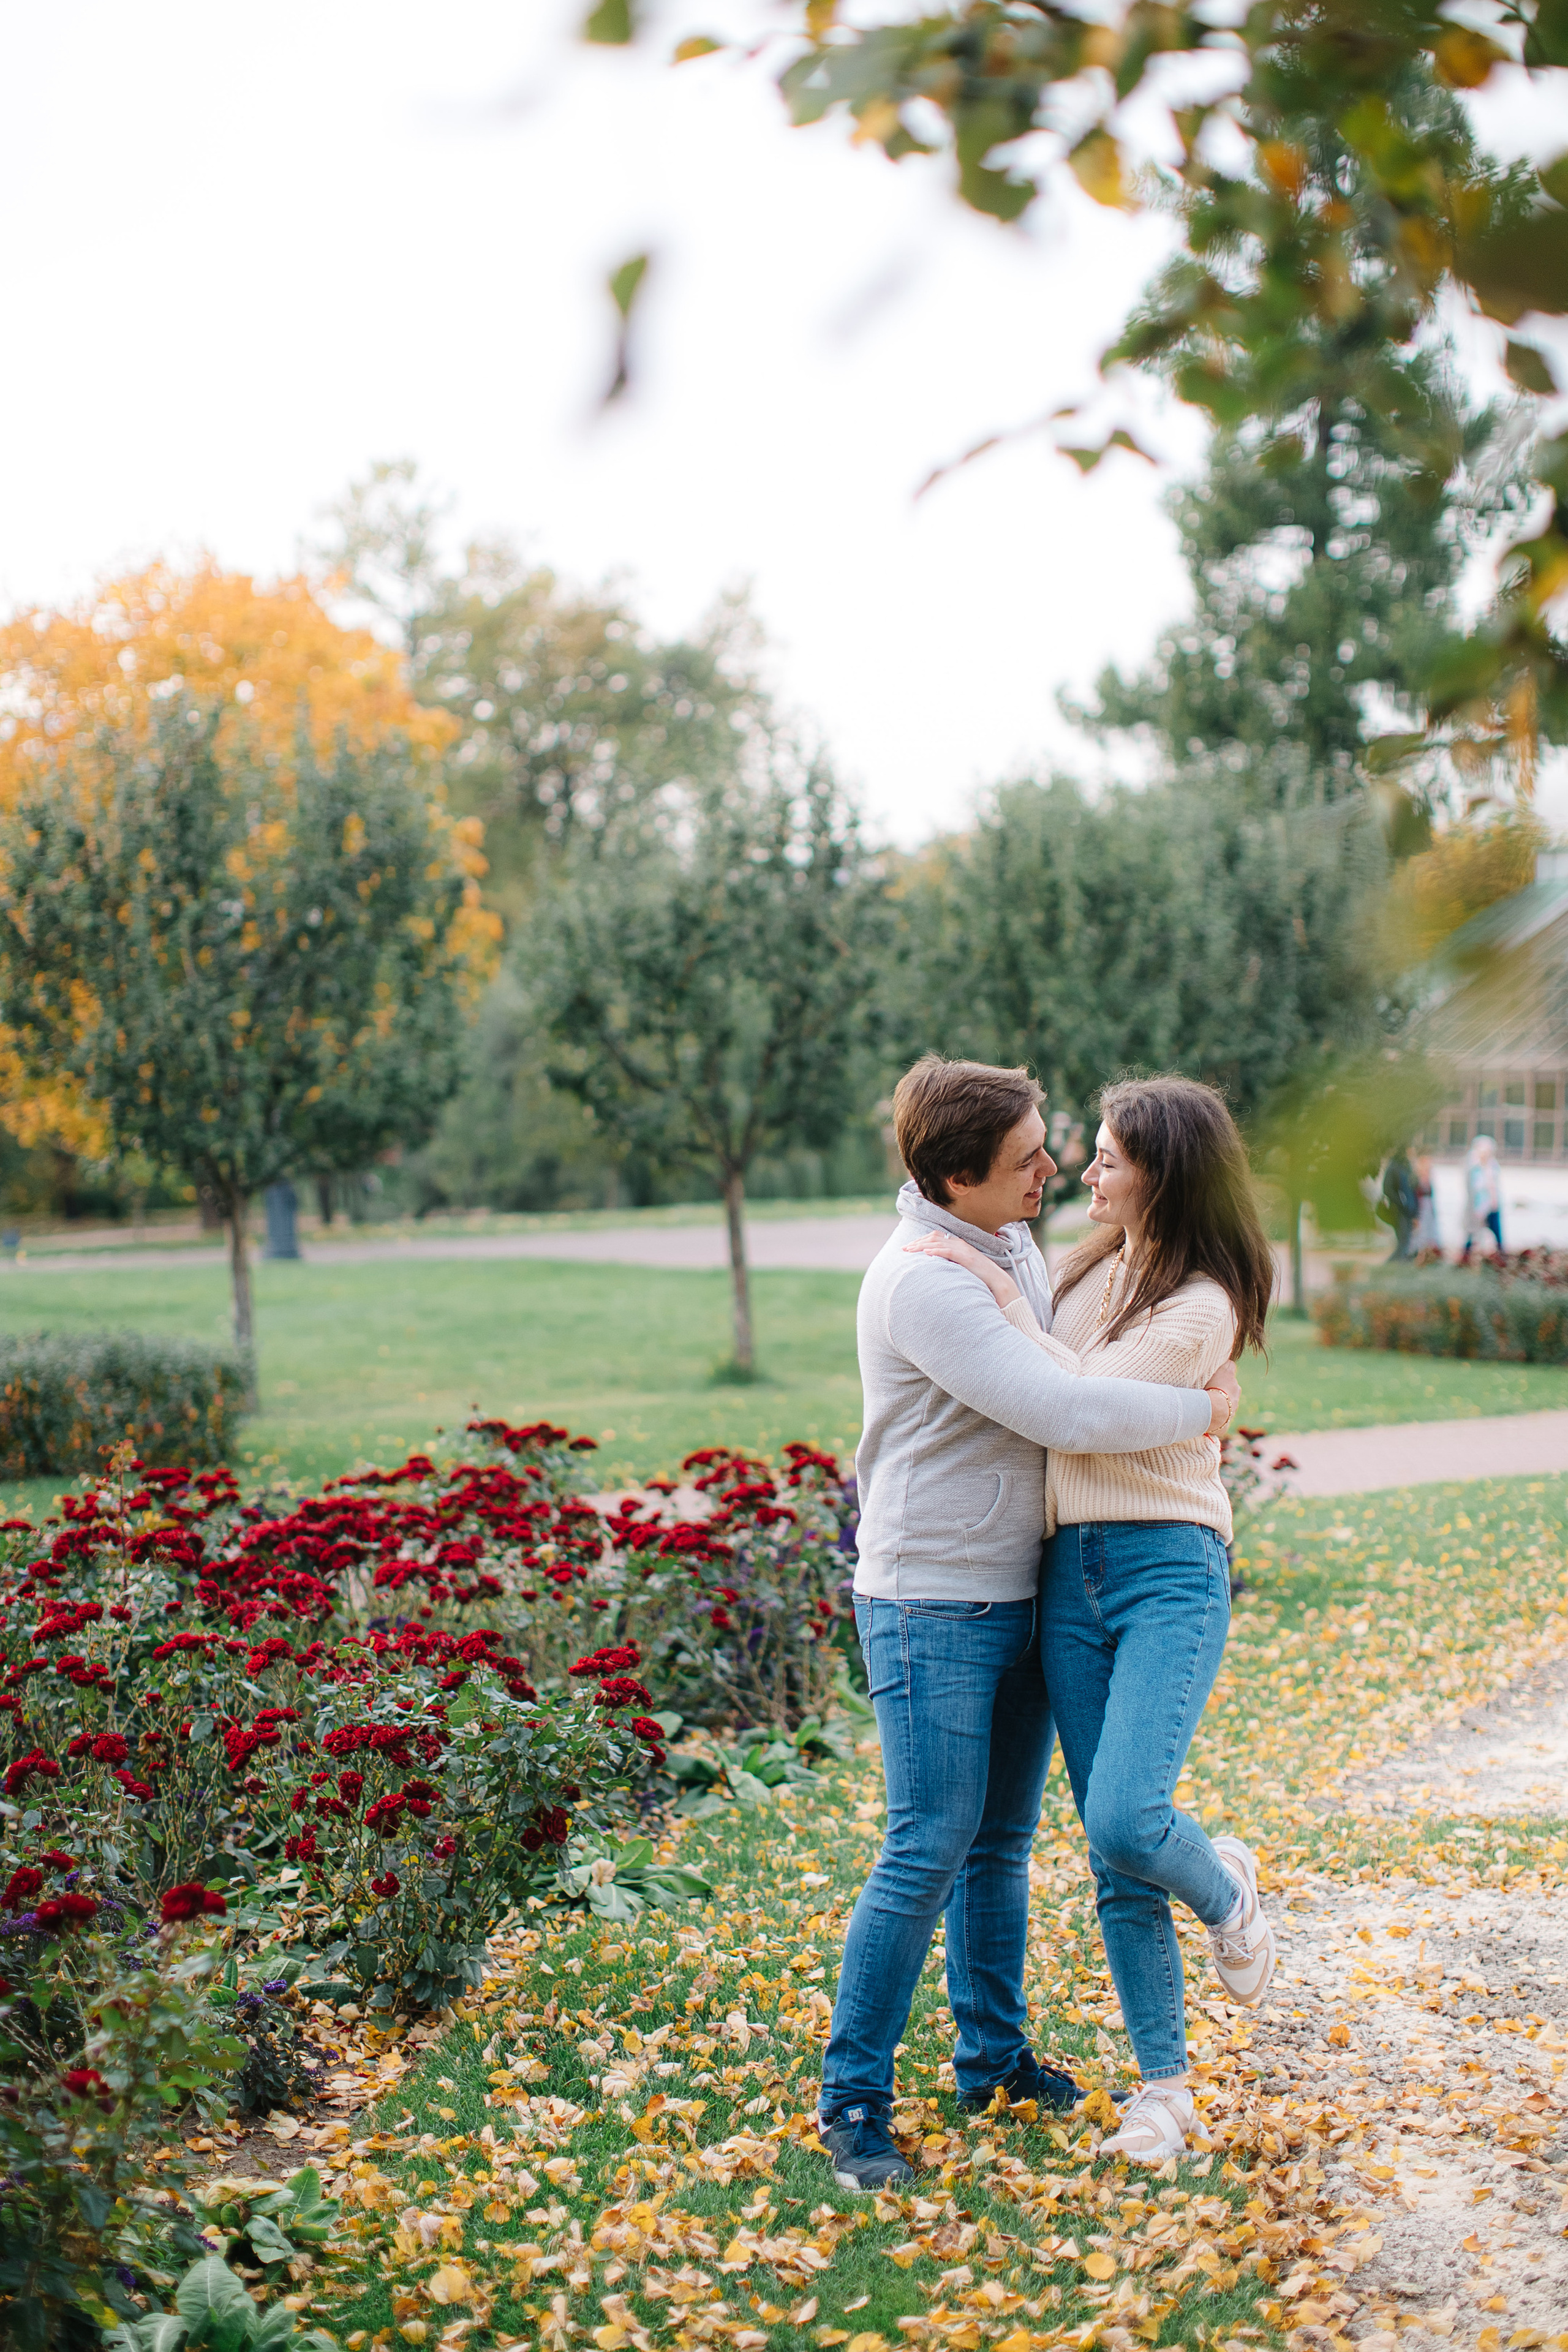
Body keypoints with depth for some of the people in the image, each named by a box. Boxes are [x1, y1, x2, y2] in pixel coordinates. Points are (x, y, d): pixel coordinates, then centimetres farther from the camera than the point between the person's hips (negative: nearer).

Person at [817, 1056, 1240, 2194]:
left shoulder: (1016, 1243, 8)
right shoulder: (922, 1282, -22)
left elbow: (1063, 1362, 29)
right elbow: (1064, 1412, -27)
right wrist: (1203, 1410, -14)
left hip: (1022, 1593, 9)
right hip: (931, 1604, -8)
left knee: (1002, 1841, 15)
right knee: (930, 1850, -6)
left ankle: (994, 2056, 29)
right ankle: (854, 2096, 5)